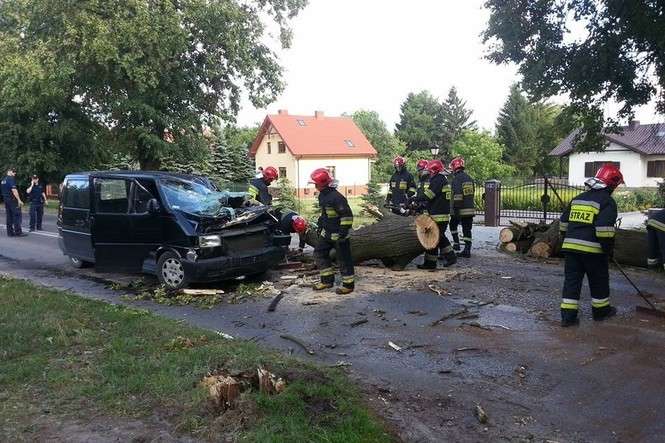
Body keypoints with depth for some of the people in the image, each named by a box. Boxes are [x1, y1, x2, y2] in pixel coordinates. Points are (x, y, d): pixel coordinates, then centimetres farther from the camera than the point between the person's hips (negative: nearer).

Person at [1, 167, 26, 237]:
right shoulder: (11, 178, -12)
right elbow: (14, 190, -21)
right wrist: (19, 200, -21)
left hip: (6, 199, 9)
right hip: (12, 199, -9)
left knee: (9, 216, 9)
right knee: (17, 215, -6)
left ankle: (10, 232, 9)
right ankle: (18, 232, -9)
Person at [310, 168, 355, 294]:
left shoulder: (336, 197, -23)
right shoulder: (322, 196, 7)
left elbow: (347, 215, -23)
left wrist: (343, 231, -23)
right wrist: (320, 226, 23)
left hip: (338, 235, -10)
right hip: (327, 233, 10)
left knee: (343, 259, 0)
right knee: (320, 253, 11)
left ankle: (348, 284, 12)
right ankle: (327, 280, 20)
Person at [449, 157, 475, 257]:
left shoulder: (457, 179, -12)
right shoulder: (469, 178, 14)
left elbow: (457, 195, -19)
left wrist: (456, 209, -19)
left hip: (461, 209, -6)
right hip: (470, 208, 6)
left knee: (453, 225, 15)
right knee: (467, 230, 6)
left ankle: (456, 244, 10)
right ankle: (467, 250, 5)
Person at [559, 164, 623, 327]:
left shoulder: (577, 198, 14)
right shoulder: (607, 201, -7)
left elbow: (564, 222, 17)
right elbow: (604, 229, -18)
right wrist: (609, 249, -8)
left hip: (570, 246, 5)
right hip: (593, 249, -5)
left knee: (572, 280, 6)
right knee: (599, 281, 15)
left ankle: (568, 315, 4)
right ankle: (601, 311, 31)